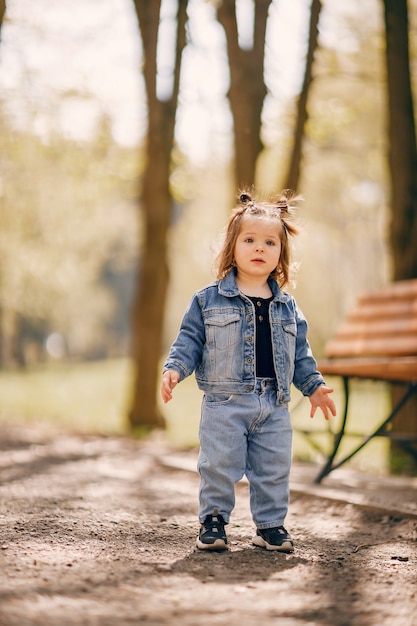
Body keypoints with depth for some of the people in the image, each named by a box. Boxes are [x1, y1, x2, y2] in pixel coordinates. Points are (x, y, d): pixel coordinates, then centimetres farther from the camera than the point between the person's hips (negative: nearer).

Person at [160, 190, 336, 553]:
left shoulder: (287, 307, 10)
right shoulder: (209, 300, 0)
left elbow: (300, 353, 18)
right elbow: (190, 340, 0)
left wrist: (314, 385, 15)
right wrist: (174, 369, -14)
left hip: (274, 406, 3)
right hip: (225, 403, -3)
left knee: (274, 471, 8)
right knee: (219, 467, -1)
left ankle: (271, 525, 23)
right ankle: (214, 519, 17)